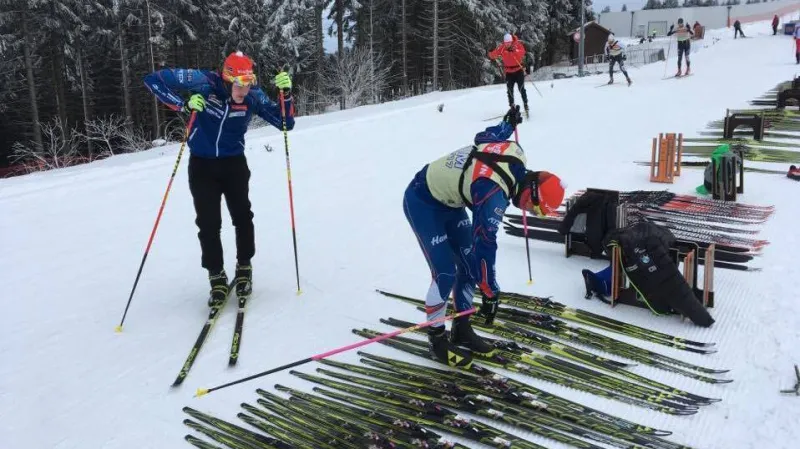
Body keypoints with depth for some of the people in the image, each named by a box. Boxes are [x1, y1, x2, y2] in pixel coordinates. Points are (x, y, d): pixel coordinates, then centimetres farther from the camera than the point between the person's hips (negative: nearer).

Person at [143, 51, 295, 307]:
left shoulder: (253, 97, -14)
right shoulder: (203, 82, -20)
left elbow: (285, 123, -8)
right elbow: (153, 80, -18)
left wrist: (286, 92, -23)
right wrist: (183, 105, -30)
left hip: (234, 163, 1)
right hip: (202, 164, -1)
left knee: (242, 217, -1)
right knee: (208, 224, -2)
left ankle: (244, 268, 20)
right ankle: (216, 277, 12)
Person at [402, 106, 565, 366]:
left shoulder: (515, 153, -14)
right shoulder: (494, 193, -35)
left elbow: (482, 137, 7)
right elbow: (485, 245, -31)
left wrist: (508, 124, 23)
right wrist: (490, 293, -24)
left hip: (448, 200, 9)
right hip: (422, 203, -9)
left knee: (469, 262, 8)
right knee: (445, 273, -12)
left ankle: (461, 329, 21)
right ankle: (437, 340, 6)